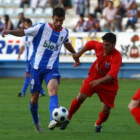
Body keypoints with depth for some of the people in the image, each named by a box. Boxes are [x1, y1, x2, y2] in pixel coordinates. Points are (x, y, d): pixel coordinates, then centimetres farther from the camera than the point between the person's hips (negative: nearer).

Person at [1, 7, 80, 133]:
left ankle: (53, 120, -44)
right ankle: (36, 122, 33)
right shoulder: (42, 28, -8)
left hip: (52, 68, 1)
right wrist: (10, 31, -31)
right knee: (34, 97, 5)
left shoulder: (64, 32, 4)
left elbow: (67, 43, 27)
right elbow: (23, 32, -11)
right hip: (37, 67, -1)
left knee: (53, 89, -27)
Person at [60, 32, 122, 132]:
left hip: (108, 84, -2)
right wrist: (79, 54, 11)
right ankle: (68, 119, -2)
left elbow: (112, 75, -39)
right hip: (93, 78, 2)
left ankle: (98, 124, 30)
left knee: (106, 111, -3)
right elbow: (90, 44, 10)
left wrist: (99, 81, -52)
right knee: (80, 97, -19)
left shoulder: (117, 56, -28)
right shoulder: (99, 46, -15)